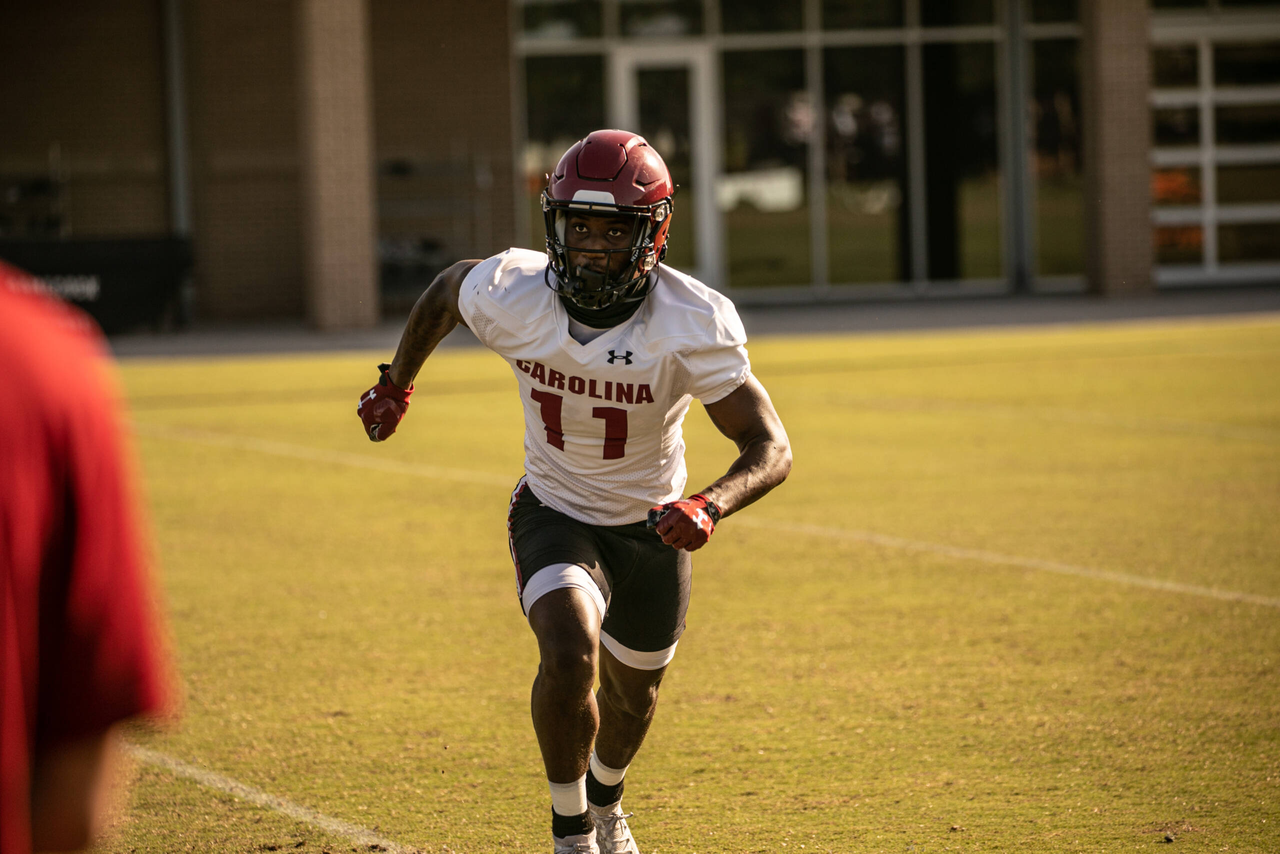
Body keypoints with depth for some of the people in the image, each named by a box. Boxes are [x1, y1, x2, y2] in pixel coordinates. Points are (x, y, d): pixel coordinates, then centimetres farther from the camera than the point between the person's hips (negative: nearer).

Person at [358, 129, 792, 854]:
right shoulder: (511, 297, -24)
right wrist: (397, 384, 14)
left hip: (650, 525, 1)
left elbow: (771, 450, -27)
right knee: (569, 657, -27)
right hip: (553, 515, -1)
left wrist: (708, 507, -47)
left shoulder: (693, 325, -28)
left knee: (633, 695, 20)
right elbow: (448, 290, 2)